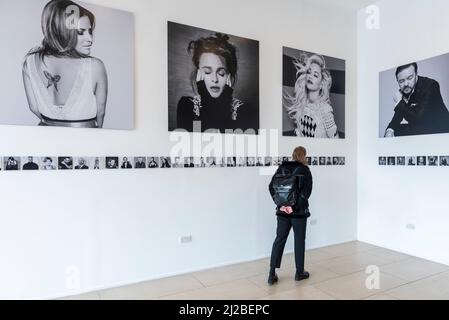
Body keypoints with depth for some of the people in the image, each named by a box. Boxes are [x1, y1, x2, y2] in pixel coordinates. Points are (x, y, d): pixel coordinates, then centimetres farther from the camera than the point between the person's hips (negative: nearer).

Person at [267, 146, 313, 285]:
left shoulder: (282, 168, 5)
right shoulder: (305, 170, -6)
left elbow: (271, 187, -2)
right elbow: (306, 192, -17)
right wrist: (295, 206, -15)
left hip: (283, 211, 3)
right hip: (299, 212, -3)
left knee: (279, 240, 9)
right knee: (299, 241, 11)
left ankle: (272, 274, 9)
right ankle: (299, 272, 24)